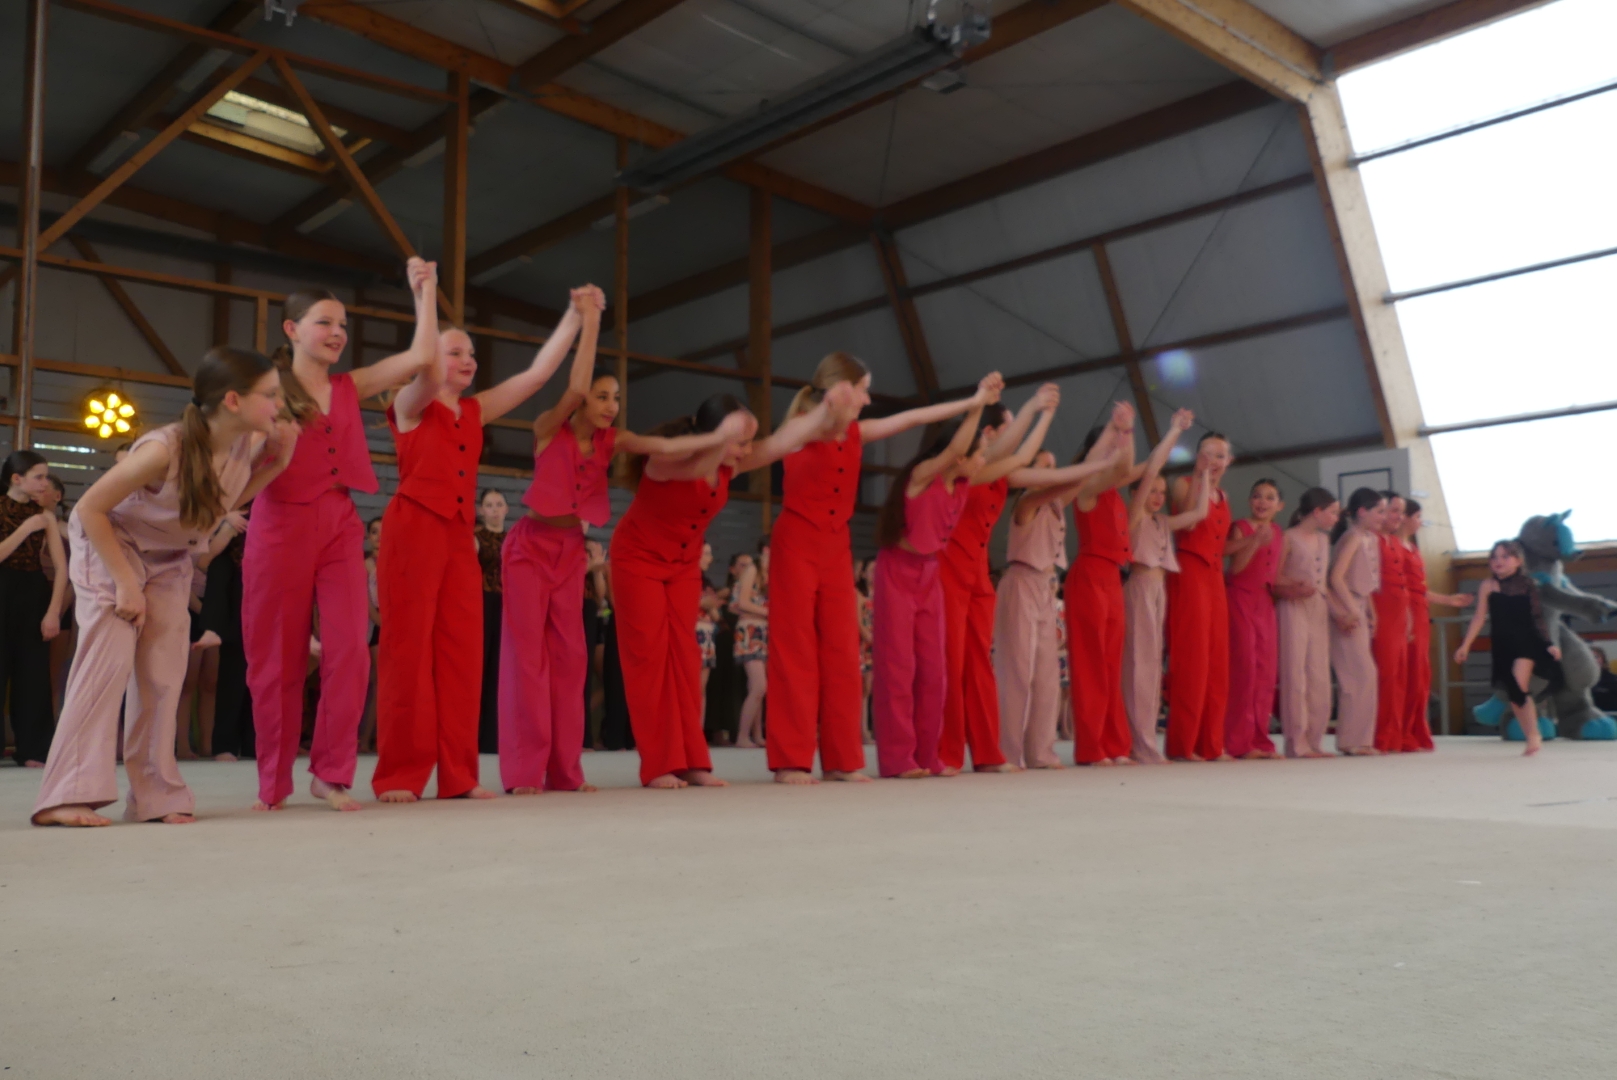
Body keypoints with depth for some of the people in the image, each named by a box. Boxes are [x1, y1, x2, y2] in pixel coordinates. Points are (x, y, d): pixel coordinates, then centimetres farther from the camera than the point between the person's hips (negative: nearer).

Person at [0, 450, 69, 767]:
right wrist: (25, 529, -18)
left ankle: (32, 749, 10)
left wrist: (53, 612, -7)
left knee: (33, 673, 4)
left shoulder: (46, 516, 5)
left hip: (34, 596, 3)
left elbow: (61, 567, 0)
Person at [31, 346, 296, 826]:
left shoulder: (251, 444, -18)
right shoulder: (165, 449, -36)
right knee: (109, 658, -17)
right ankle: (67, 794, -13)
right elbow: (89, 509, -26)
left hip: (169, 560, 6)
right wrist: (126, 583, -25)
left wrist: (277, 464, -13)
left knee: (164, 672, -1)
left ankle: (155, 794, 4)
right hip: (108, 545, -6)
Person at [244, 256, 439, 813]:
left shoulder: (351, 387, 13)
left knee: (349, 649, -8)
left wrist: (425, 291, 5)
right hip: (280, 526, -3)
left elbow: (421, 356, 5)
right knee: (277, 659, 3)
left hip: (340, 527, 3)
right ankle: (273, 783, 15)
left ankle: (330, 773, 3)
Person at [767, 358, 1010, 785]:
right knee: (796, 650, -6)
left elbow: (912, 417, 14)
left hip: (837, 548, 6)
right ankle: (790, 761, -3)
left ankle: (842, 758, 8)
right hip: (796, 544, -6)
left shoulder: (856, 433, 10)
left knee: (842, 651, 3)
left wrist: (973, 403, 16)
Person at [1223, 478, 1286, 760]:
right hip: (1240, 599, -6)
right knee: (1243, 667, -9)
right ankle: (1239, 742, -5)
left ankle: (1260, 740, 9)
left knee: (1267, 671, 4)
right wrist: (1256, 541, -25)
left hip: (1266, 602, 7)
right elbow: (1235, 568, -15)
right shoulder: (1241, 527, -4)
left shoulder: (1278, 533, 14)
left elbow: (1274, 573, 18)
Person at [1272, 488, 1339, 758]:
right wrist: (1295, 585, -23)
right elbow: (1274, 576, -7)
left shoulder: (1324, 539, 17)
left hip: (1320, 610, 7)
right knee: (1296, 673, -7)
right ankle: (1297, 743, -5)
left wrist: (1337, 609, 8)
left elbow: (1324, 581, 19)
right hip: (1294, 608, -7)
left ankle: (1314, 740, 10)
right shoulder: (1289, 537, -3)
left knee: (1320, 674, 5)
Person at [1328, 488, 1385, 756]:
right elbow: (1336, 577, -21)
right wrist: (1350, 611, -20)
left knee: (1365, 674, 9)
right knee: (1360, 672, -9)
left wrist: (1371, 612, 9)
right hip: (1346, 612, -9)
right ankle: (1351, 740, -3)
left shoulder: (1371, 539, 15)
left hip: (1359, 610, 9)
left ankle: (1359, 739, 13)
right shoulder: (1353, 537, -11)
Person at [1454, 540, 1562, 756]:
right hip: (1502, 646, 2)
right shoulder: (1489, 585, 2)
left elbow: (1538, 618, 5)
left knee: (1519, 687, -19)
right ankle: (1533, 738, 16)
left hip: (1526, 643, -2)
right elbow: (1479, 618, 2)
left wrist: (1550, 643, 0)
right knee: (1513, 693, 4)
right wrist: (1466, 645, -3)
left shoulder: (1529, 585, 1)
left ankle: (1534, 736, -7)